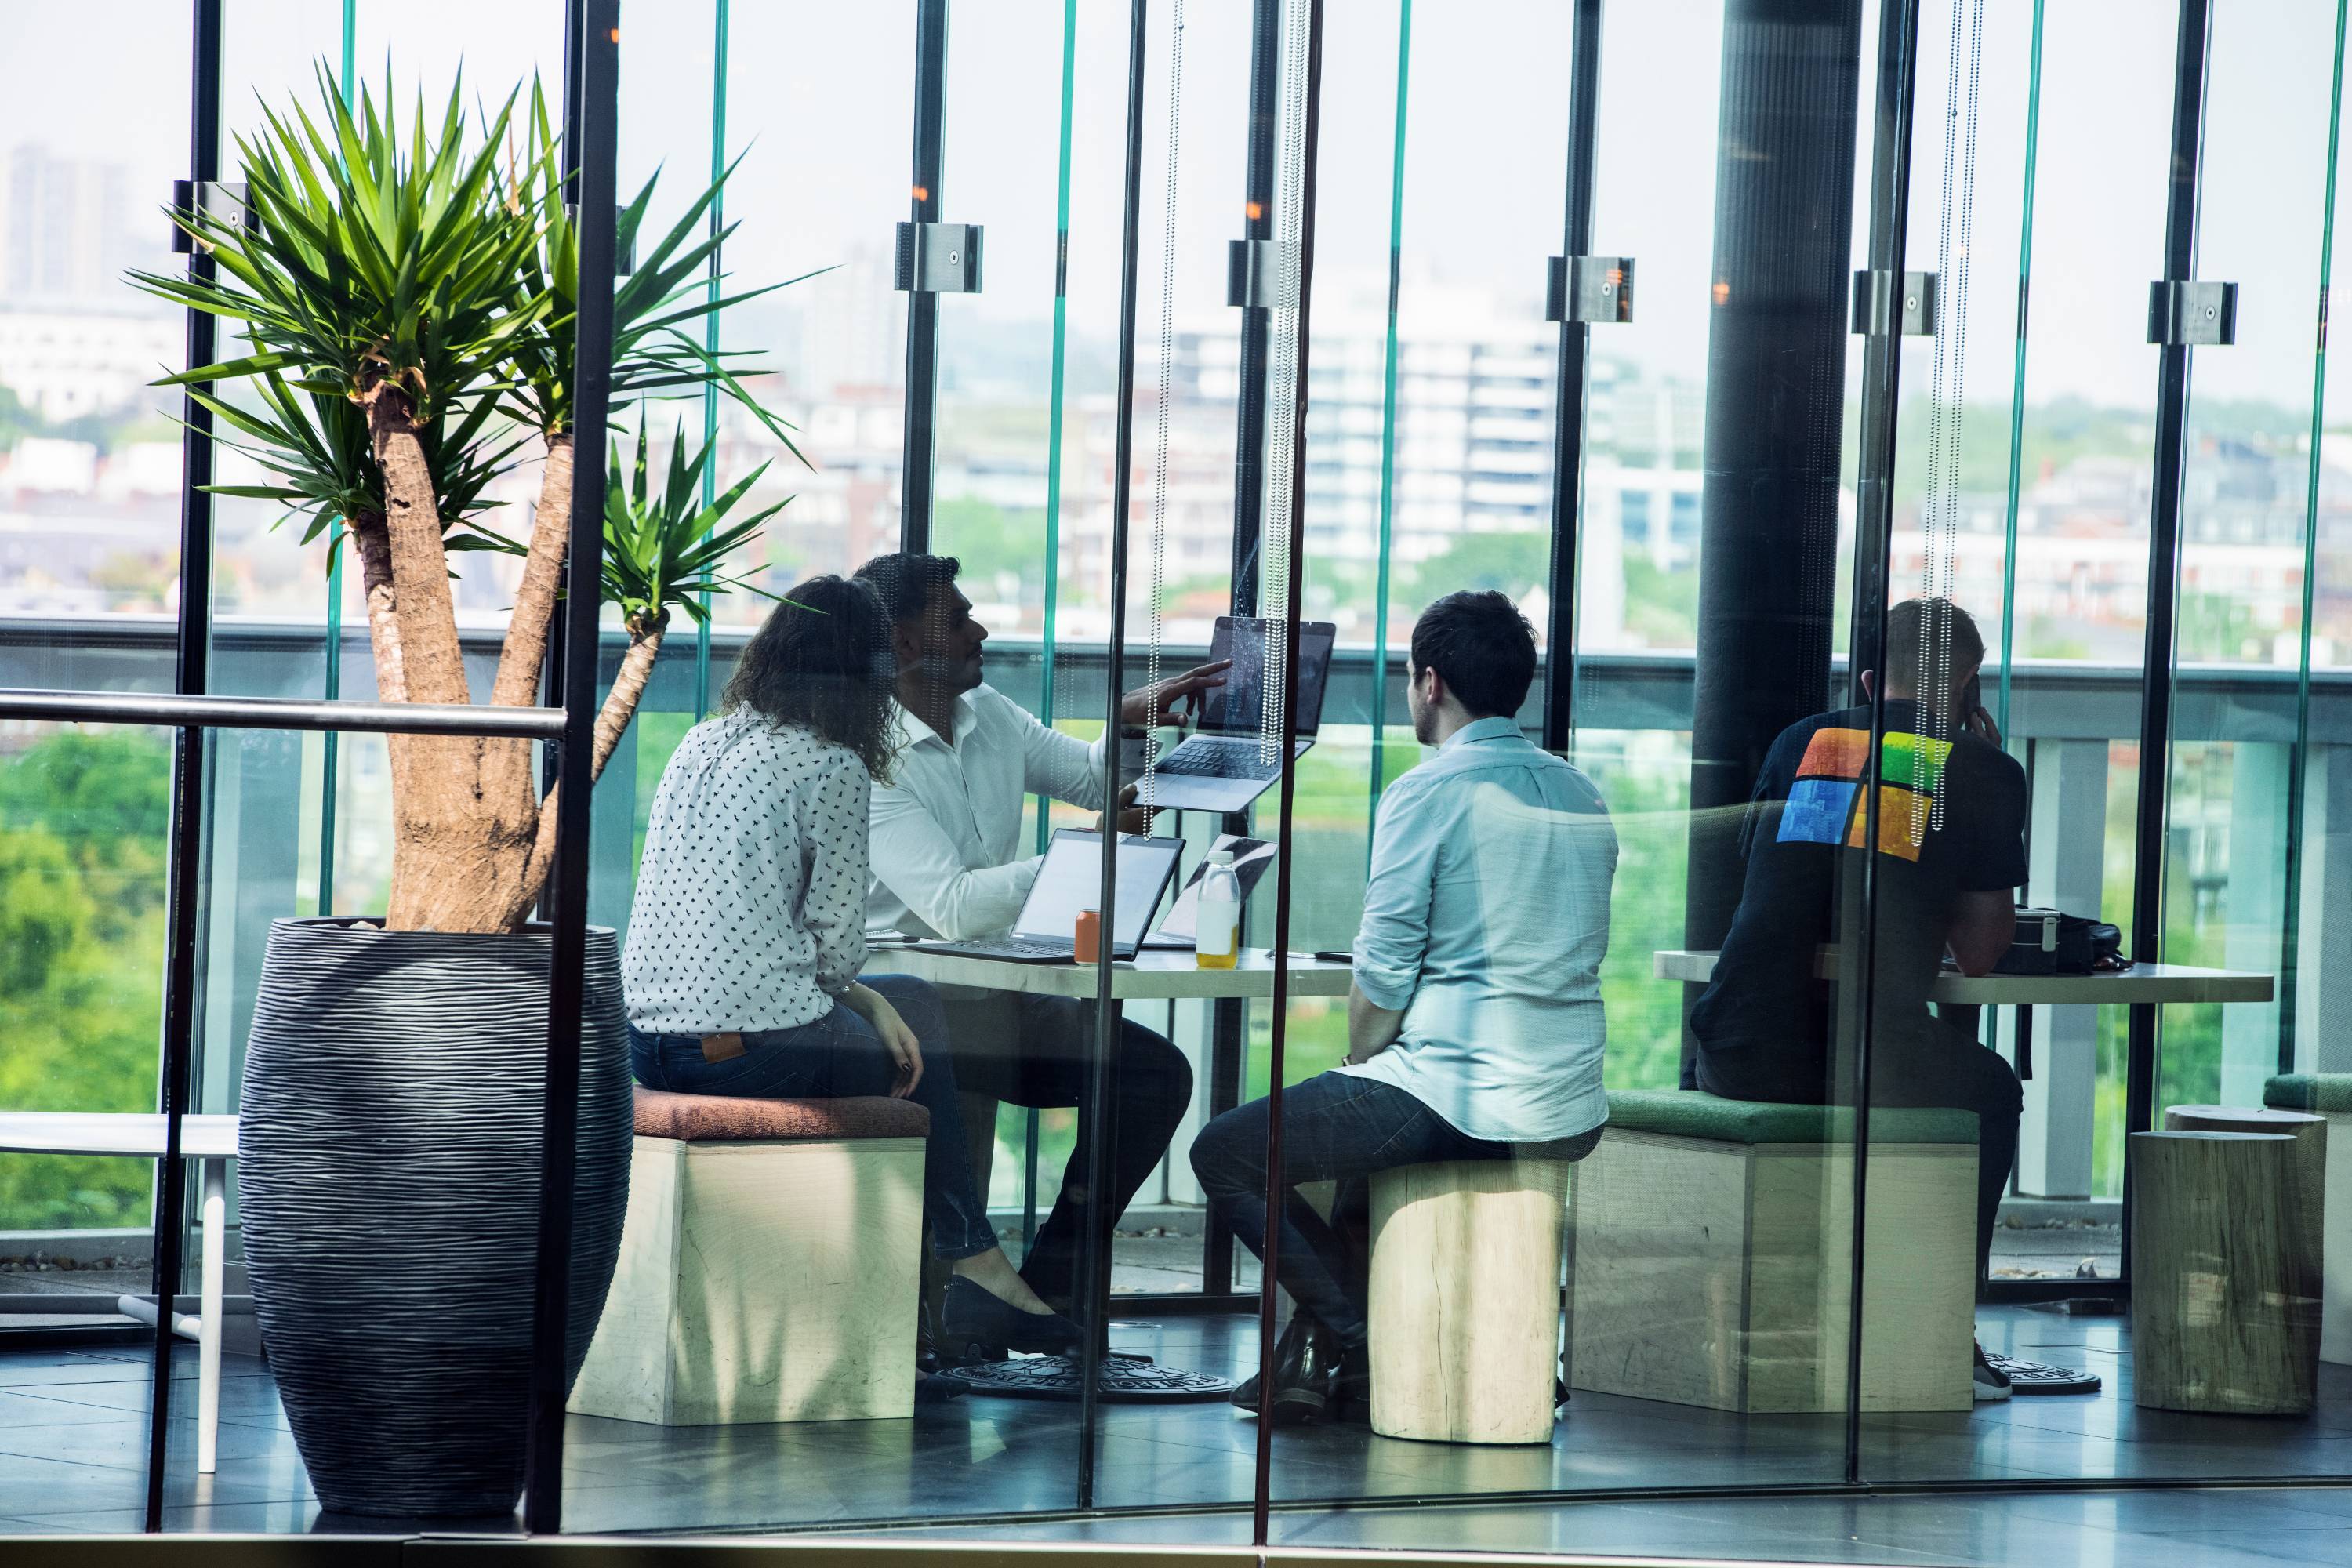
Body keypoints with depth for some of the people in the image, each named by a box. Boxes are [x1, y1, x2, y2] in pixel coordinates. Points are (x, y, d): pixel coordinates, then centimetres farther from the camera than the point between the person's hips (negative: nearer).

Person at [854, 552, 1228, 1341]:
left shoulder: (988, 716, 9)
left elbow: (1089, 775, 26)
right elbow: (952, 907, -26)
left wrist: (1133, 722, 5)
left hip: (992, 999, 8)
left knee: (1156, 1071, -6)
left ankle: (1047, 1290, -2)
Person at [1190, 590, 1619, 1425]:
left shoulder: (1427, 793, -11)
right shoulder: (1582, 796, 12)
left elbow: (1383, 974, -12)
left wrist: (1359, 1066, 9)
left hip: (1462, 1098, -8)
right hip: (1572, 1113, 8)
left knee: (1225, 1154, 7)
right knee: (1358, 1143, 35)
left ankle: (1363, 1351, 6)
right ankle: (1315, 1357, 32)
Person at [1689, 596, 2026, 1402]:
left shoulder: (1802, 740, 18)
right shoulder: (1984, 770, 7)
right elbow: (1979, 951, 11)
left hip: (1738, 1056, 4)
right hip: (1869, 1061, -3)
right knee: (1990, 1092, 30)